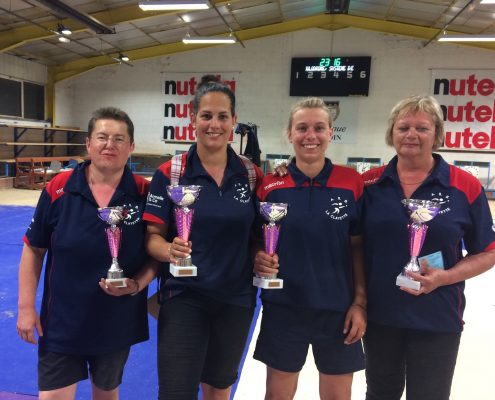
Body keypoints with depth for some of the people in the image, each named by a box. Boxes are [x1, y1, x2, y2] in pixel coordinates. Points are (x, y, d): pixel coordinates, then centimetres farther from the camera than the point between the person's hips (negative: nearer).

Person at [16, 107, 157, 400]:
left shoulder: (144, 193, -11)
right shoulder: (58, 189, -11)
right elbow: (34, 250, -1)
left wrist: (136, 285, -17)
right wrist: (26, 306, -2)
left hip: (117, 322, 1)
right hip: (62, 321, 0)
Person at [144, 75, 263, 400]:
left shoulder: (252, 174, -2)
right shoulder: (169, 173, -9)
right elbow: (153, 237, -9)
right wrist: (170, 250, -29)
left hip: (236, 299, 3)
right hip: (184, 298, -3)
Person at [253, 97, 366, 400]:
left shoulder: (352, 182, -5)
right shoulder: (271, 184, -5)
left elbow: (359, 247, -1)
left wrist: (360, 301, -4)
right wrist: (259, 259, -17)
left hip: (337, 308, 0)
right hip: (283, 306, 0)